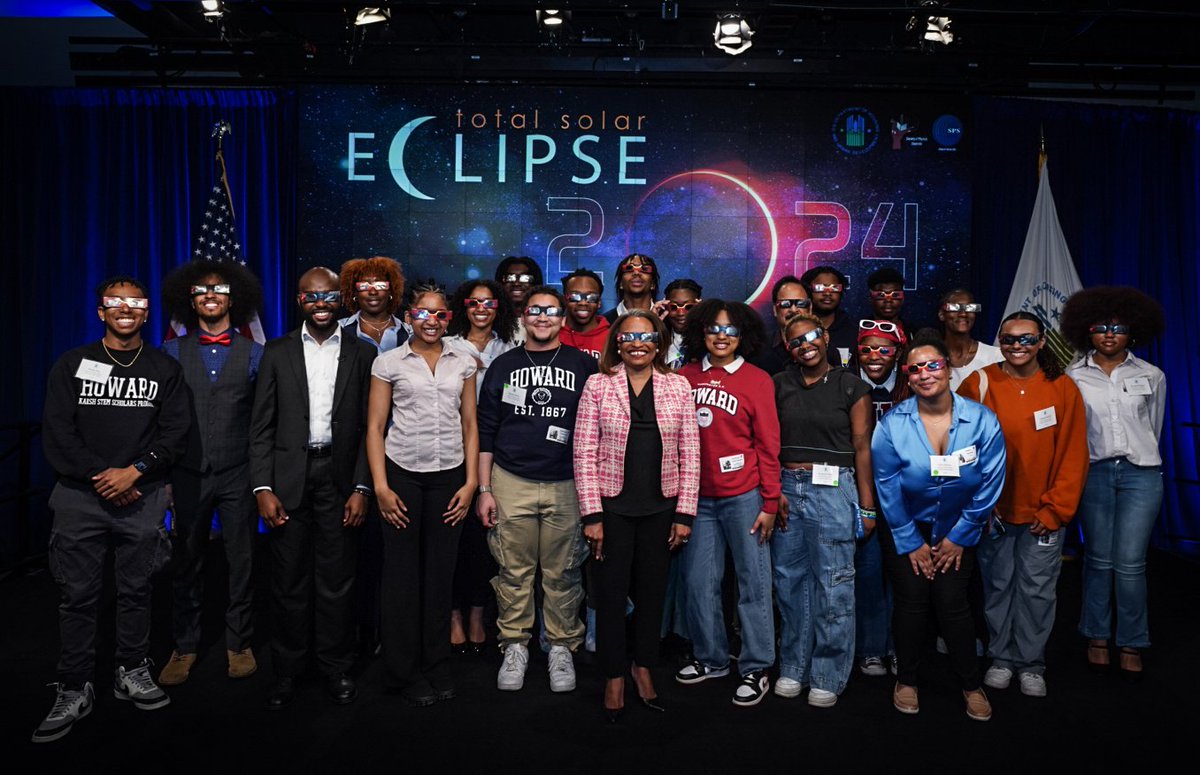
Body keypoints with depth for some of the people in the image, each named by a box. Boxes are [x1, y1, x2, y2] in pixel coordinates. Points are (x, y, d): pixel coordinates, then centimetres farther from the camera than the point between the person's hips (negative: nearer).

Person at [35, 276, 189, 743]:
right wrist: (100, 476, -10)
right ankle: (74, 691, 13)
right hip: (80, 495, 0)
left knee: (136, 591, 8)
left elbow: (175, 433, 0)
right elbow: (56, 433, 0)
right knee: (78, 595, 3)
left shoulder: (166, 370, 7)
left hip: (142, 496, 0)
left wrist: (134, 471, -13)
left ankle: (132, 673, 22)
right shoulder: (71, 365, 7)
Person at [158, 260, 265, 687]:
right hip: (188, 473, 1)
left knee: (241, 560, 6)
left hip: (238, 474, -1)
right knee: (187, 562, 10)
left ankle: (239, 643, 21)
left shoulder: (253, 353, 3)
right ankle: (184, 646, 24)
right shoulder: (173, 352, 6)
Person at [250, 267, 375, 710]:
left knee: (337, 578, 6)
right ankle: (287, 669, 23)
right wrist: (262, 488, -5)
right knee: (289, 579, 8)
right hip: (288, 478, 1)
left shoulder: (362, 354, 4)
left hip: (339, 478, 0)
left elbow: (368, 428, 2)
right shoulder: (277, 352, 6)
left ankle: (336, 668, 21)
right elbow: (261, 426, 3)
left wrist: (361, 488, -4)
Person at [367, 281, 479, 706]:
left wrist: (471, 482, 2)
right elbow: (375, 427, 1)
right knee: (401, 573, 3)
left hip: (449, 476, 2)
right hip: (402, 474, -2)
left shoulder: (463, 362, 8)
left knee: (441, 573, 6)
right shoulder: (388, 363, 2)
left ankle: (436, 667, 22)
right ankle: (404, 671, 18)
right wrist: (380, 486, -6)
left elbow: (470, 425, 9)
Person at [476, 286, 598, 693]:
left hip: (566, 485, -1)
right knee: (514, 571, 6)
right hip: (511, 483, 1)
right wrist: (483, 489, 3)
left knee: (563, 572, 5)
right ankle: (515, 646, 21)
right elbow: (485, 430, 9)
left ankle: (562, 648, 21)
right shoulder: (504, 365, 9)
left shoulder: (584, 365, 5)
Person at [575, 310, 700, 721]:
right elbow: (585, 452, -4)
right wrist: (591, 513, -8)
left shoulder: (678, 387, 3)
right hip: (613, 505, -1)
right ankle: (614, 677, 24)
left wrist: (685, 513, -1)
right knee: (612, 591, 6)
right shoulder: (598, 385, -2)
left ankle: (643, 666, 33)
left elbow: (690, 454, 3)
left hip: (661, 507, 2)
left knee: (652, 589, 12)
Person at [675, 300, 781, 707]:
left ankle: (756, 668, 17)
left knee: (753, 582, 4)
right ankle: (711, 658, 29)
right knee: (699, 582, 11)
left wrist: (769, 503, -5)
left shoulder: (758, 380, -2)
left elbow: (768, 446, -2)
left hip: (743, 496, -3)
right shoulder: (685, 377, 6)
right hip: (698, 497, 3)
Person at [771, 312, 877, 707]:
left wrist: (867, 504, -3)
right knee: (790, 579, 9)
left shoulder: (851, 387, 1)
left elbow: (862, 447, -1)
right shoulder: (780, 385, 9)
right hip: (786, 486, 3)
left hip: (833, 488, -3)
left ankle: (827, 677, 12)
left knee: (833, 583, -1)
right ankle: (792, 667, 22)